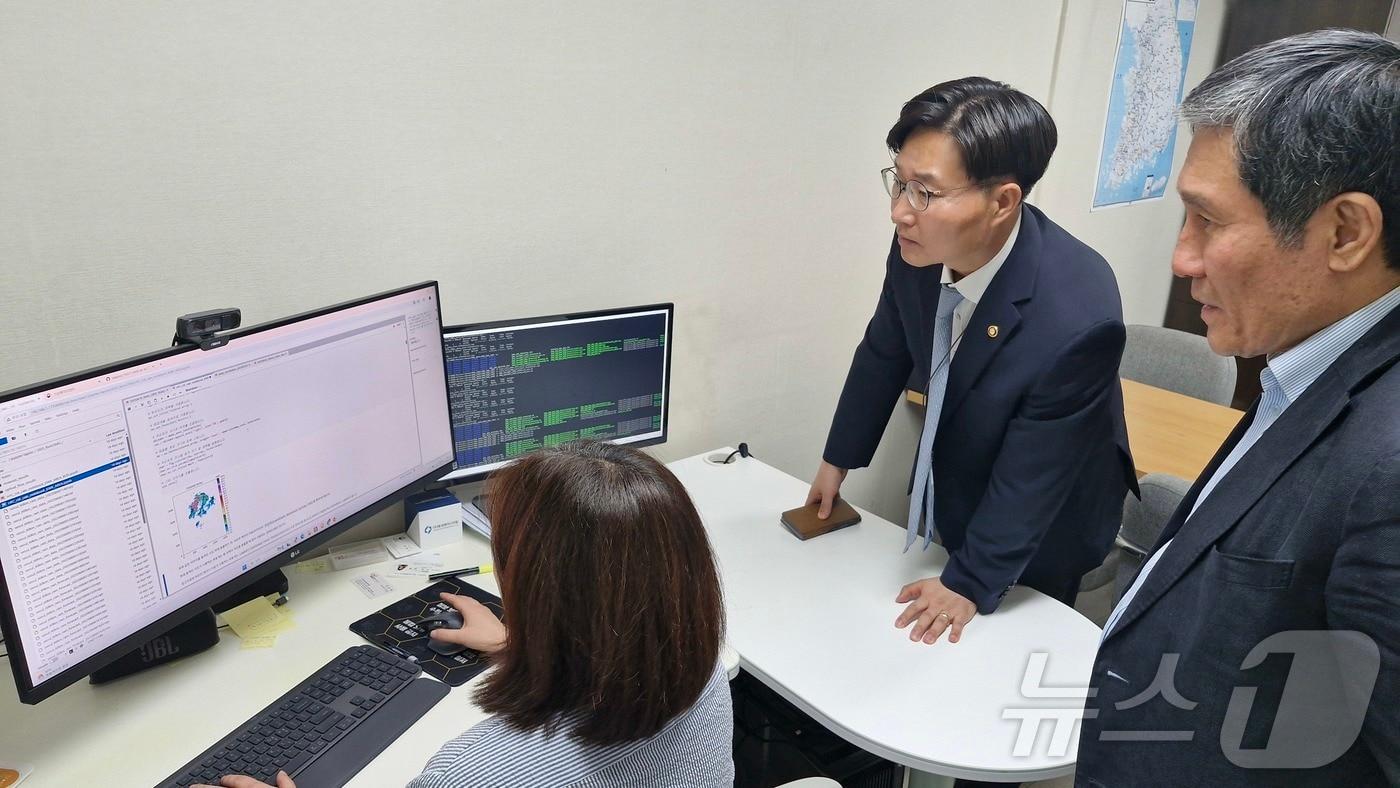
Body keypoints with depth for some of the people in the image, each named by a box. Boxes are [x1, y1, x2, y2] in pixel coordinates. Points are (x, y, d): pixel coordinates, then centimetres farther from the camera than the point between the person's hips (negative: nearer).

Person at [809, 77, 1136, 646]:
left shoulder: (1078, 319, -37)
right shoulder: (920, 247, -21)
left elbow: (1028, 482, -25)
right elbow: (884, 353, -2)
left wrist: (969, 582, -15)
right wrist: (839, 458, 6)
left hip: (1034, 531, -5)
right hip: (949, 489, 5)